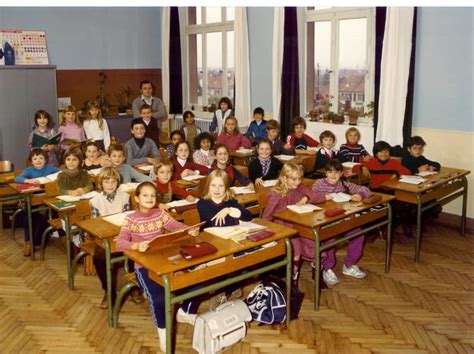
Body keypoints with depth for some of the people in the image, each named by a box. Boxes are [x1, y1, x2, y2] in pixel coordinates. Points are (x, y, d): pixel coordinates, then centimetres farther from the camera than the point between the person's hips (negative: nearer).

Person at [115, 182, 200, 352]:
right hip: (143, 266, -4)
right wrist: (136, 245, -41)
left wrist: (190, 230, -27)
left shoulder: (160, 213, 4)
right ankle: (162, 330, 4)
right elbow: (119, 243, -21)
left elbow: (177, 226, -4)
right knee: (159, 298, -28)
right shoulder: (131, 219, -10)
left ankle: (185, 312, 22)